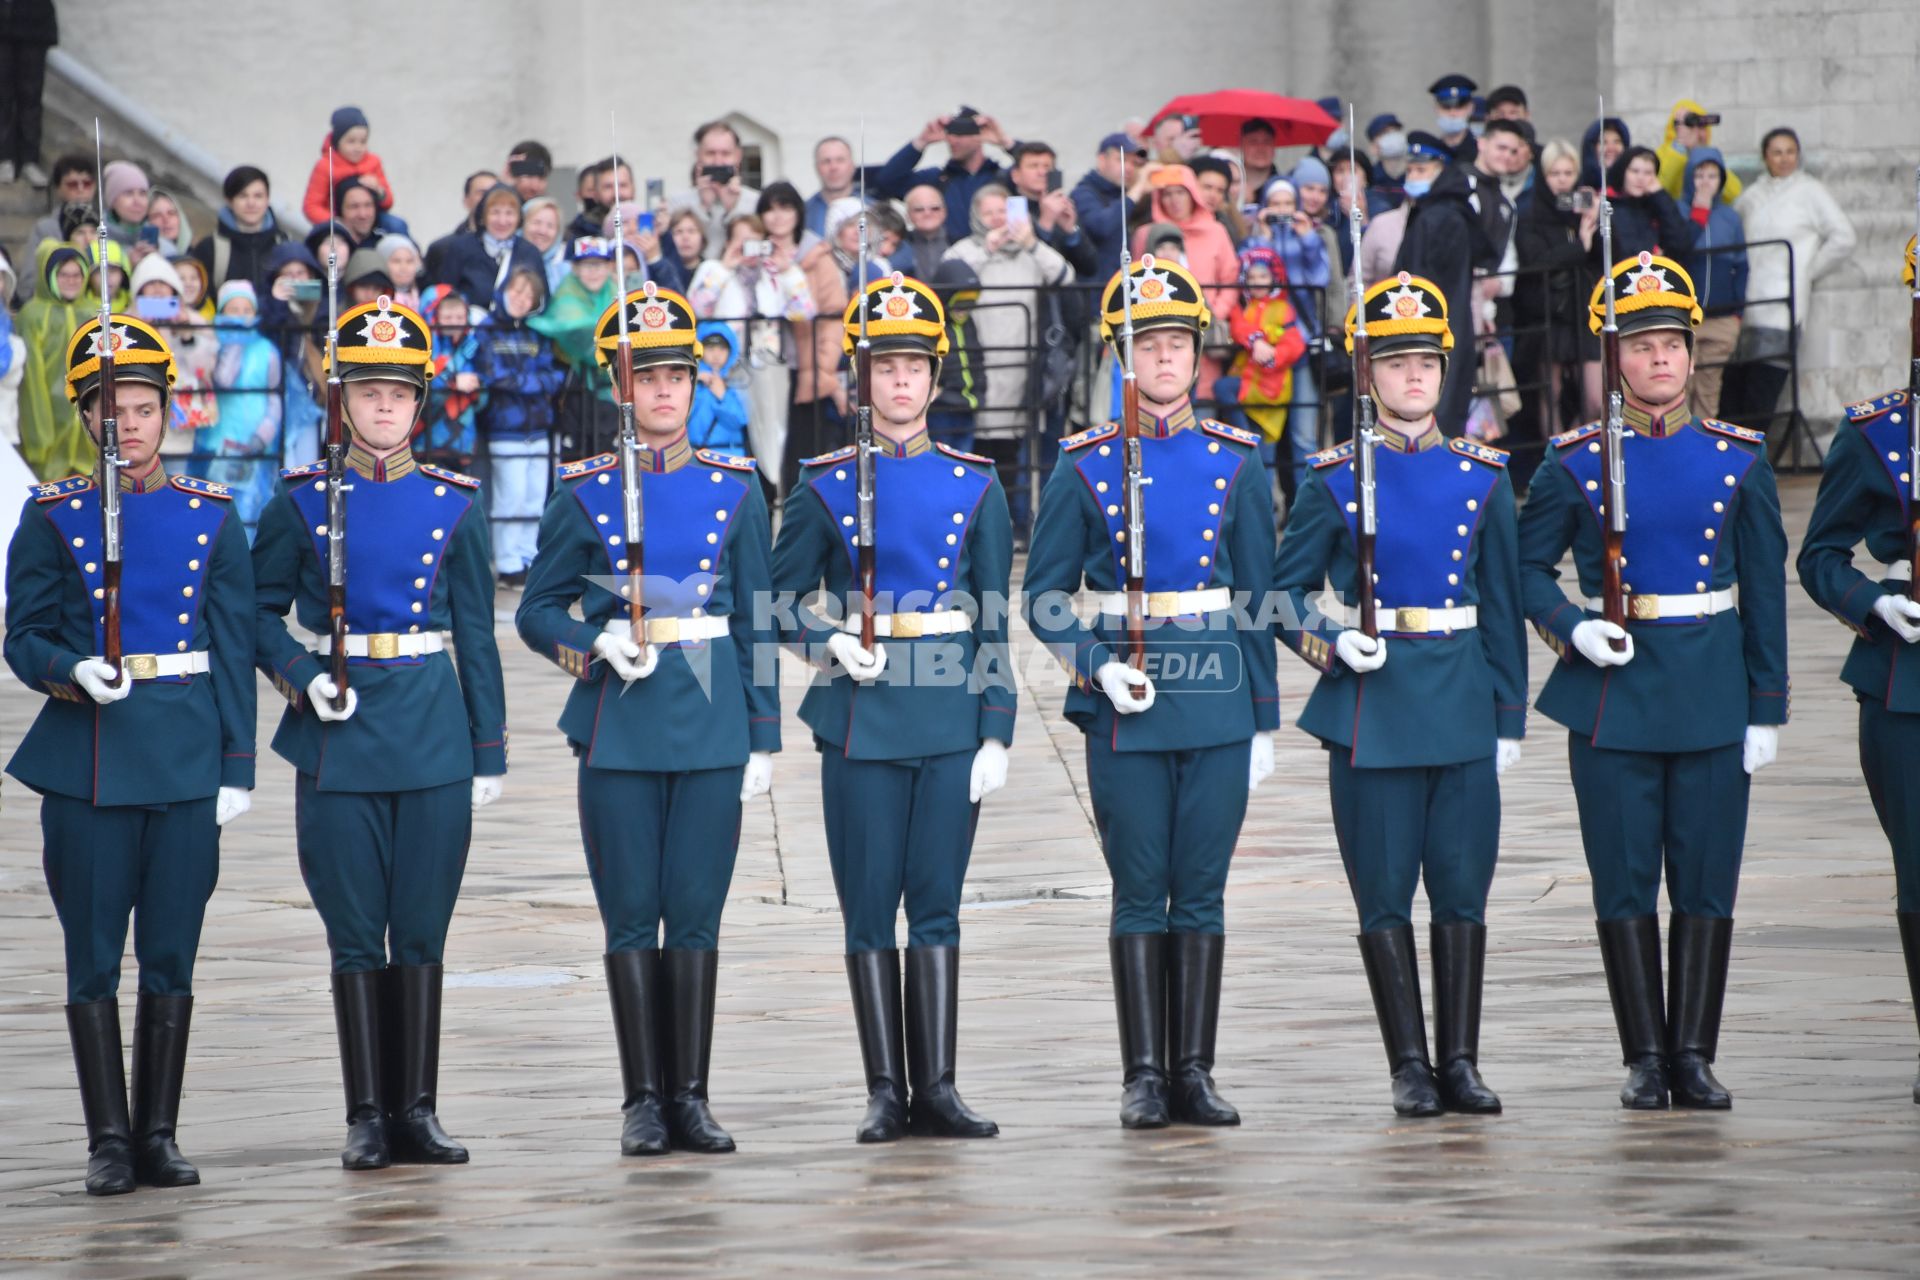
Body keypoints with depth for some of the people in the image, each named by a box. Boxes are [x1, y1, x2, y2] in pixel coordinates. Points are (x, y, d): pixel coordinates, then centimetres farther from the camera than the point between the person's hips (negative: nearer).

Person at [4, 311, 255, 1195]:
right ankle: (109, 1139, 6)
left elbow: (235, 650, 7)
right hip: (87, 757, -1)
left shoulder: (211, 517, 6)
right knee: (94, 956, 0)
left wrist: (237, 766, 1)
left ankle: (159, 1135, 11)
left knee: (171, 955, 4)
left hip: (186, 757, 1)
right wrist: (71, 672, -18)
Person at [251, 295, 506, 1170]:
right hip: (340, 737, -1)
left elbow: (476, 636, 8)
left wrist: (489, 753, 6)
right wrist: (302, 676, -12)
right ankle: (367, 1116, 5)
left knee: (422, 930, 3)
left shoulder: (451, 504, 5)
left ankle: (417, 1110, 9)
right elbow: (260, 611, 6)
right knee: (356, 933, 0)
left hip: (433, 734, 1)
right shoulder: (301, 501, 2)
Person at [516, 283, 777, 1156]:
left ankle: (691, 1097, 7)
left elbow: (755, 622, 8)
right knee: (632, 914, 1)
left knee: (697, 913, 1)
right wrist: (596, 645, -14)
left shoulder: (734, 488, 7)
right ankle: (644, 1100, 7)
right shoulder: (584, 493, 3)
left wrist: (762, 738, 4)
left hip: (712, 722, 1)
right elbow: (537, 612, 6)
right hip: (621, 724, -1)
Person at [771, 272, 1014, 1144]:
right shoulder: (824, 486, 3)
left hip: (952, 721, 1)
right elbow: (783, 602, 8)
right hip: (862, 720, -1)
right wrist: (831, 645, -12)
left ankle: (936, 1088, 5)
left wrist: (996, 735, -1)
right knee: (871, 908, 1)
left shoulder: (976, 489, 6)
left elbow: (994, 624, 5)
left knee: (937, 904, 2)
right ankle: (886, 1091, 6)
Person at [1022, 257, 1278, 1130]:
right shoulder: (1084, 466, 1)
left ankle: (1194, 1072, 8)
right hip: (1127, 703, -2)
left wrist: (1265, 717, 7)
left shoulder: (1236, 460, 7)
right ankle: (1144, 1077, 4)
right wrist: (1099, 667, -13)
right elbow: (1045, 597, 4)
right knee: (1140, 890, 0)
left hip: (1218, 693, 2)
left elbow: (1260, 592, 10)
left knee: (1201, 889, 3)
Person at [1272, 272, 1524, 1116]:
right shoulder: (1334, 481, 1)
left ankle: (1460, 1062, 8)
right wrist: (1334, 642, -13)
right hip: (1372, 710, -2)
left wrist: (1510, 718, 7)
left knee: (1463, 890, 2)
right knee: (1385, 895, 1)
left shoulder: (1482, 476, 8)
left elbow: (1503, 605, 10)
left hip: (1462, 708, 2)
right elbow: (1287, 589, 6)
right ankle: (1410, 1067, 7)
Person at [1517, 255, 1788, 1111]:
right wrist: (1573, 627, -12)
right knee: (1625, 881, 1)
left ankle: (1694, 1056, 9)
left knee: (1707, 880, 2)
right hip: (1615, 692, -1)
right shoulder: (1577, 462, 0)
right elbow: (1528, 568, 7)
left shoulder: (1738, 457, 4)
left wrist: (1767, 709, 2)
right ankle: (1645, 1059, 8)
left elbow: (1765, 589, 6)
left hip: (1713, 691, 1)